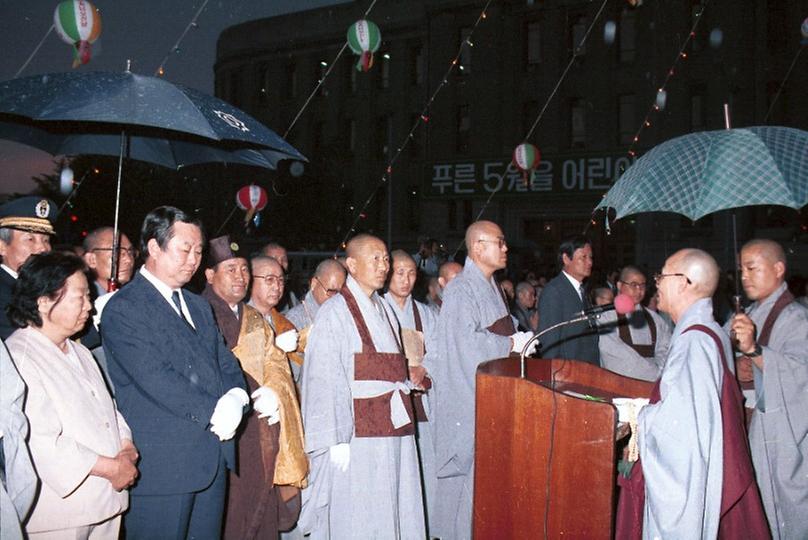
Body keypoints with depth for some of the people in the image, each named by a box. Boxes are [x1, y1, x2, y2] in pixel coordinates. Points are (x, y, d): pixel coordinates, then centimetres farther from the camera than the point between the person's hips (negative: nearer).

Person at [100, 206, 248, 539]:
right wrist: (214, 412, -15)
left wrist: (235, 397, -8)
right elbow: (155, 378, -17)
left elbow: (225, 362, 14)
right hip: (162, 463, -7)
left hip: (213, 458, 7)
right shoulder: (123, 308, -8)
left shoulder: (198, 306, 18)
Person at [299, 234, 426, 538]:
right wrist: (337, 441, -16)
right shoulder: (335, 312, -7)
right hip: (356, 436, -7)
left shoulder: (383, 312, 16)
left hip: (393, 432, 7)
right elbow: (326, 381, -12)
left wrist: (408, 382, 9)